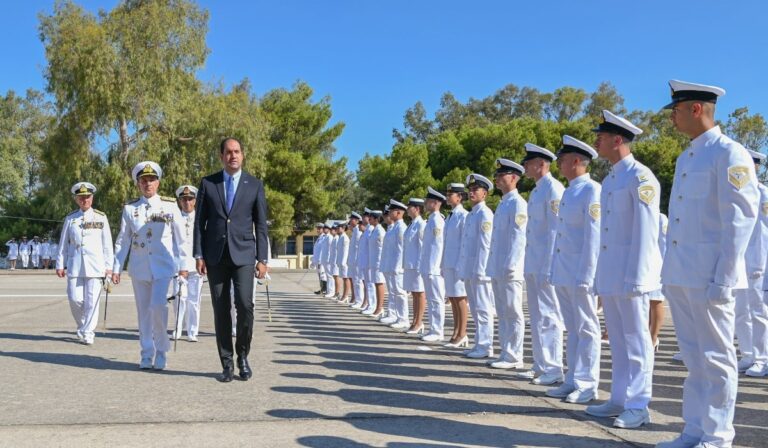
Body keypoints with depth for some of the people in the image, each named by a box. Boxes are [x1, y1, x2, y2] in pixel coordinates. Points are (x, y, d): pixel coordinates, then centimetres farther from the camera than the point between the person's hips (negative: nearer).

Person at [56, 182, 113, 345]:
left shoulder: (101, 218, 5)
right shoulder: (70, 219, 9)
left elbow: (107, 244, 5)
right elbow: (63, 244, 11)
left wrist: (108, 266, 1)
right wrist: (60, 265, 7)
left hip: (95, 266, -1)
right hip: (75, 266, 1)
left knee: (92, 300, -3)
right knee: (75, 299, -2)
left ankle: (88, 333, 6)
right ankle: (82, 325, 24)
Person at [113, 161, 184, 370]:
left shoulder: (170, 205, 1)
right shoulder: (130, 208, 5)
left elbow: (179, 237, 1)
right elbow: (122, 241, 7)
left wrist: (183, 265, -2)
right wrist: (116, 268, 2)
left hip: (164, 267, -2)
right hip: (139, 268, 2)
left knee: (158, 306, -14)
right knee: (144, 311, 7)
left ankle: (161, 351, 4)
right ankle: (147, 354, 18)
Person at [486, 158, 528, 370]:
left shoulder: (518, 204, -10)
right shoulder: (502, 203, 19)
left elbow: (518, 237, -17)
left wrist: (509, 266, -21)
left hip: (509, 271, -10)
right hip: (497, 270, 10)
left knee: (513, 314, -3)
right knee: (502, 314, 13)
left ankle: (514, 358, 2)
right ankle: (505, 353, 20)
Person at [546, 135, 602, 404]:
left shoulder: (592, 191, -11)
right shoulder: (568, 192, 16)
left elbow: (593, 236, -16)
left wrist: (585, 274, -19)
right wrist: (555, 270, 15)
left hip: (580, 274, -9)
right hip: (563, 272, 9)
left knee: (586, 329, 0)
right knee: (572, 329, 14)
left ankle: (586, 385, 7)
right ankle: (573, 381, 21)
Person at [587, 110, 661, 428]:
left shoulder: (640, 177, -11)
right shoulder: (609, 181, 16)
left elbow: (646, 232, -16)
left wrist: (635, 278, -20)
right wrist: (601, 277, 16)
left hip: (630, 274, -8)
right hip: (609, 274, 8)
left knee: (635, 339, 0)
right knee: (618, 340, 13)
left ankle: (638, 406, 8)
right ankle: (620, 400, 21)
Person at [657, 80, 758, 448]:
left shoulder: (729, 154, -8)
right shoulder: (685, 158, 17)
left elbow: (740, 219, -13)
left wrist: (723, 279, -17)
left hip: (708, 277, -8)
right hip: (680, 276, 8)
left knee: (715, 359, 2)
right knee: (693, 358, 13)